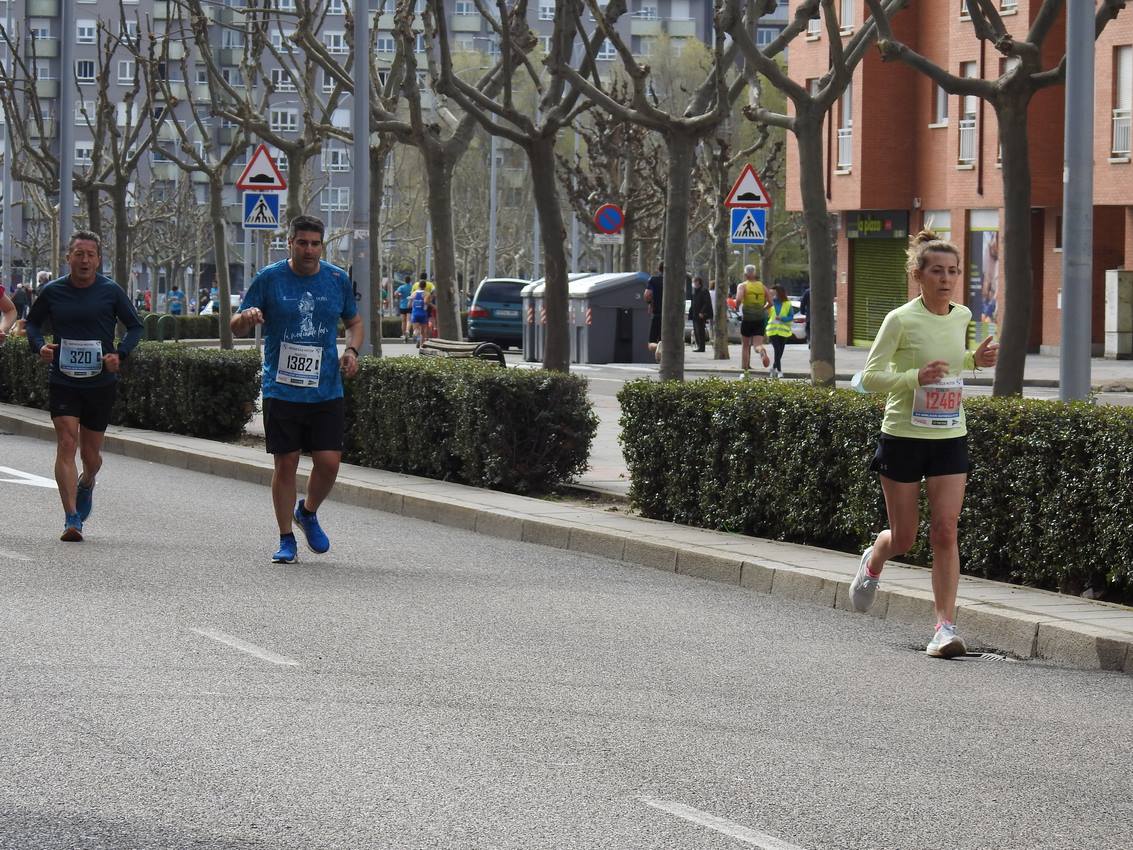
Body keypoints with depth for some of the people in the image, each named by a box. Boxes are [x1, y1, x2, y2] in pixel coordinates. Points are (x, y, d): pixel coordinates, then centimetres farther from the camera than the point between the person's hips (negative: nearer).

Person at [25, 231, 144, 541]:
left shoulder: (111, 292, -2)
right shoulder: (53, 292, 0)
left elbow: (135, 326, 6)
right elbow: (33, 321, 16)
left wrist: (120, 354, -11)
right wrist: (39, 346, -5)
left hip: (101, 384, 0)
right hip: (62, 383, 0)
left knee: (90, 453, 10)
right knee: (66, 443, -16)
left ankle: (86, 485, 47)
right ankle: (72, 519, -17)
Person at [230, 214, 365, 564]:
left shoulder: (338, 279, 6)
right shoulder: (270, 278, -1)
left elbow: (355, 322, 21)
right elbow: (236, 327, 4)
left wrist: (351, 350, 0)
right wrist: (247, 316, -20)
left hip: (326, 390, 2)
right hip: (281, 390, -2)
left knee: (329, 462, -5)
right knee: (286, 464, -1)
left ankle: (308, 512, 25)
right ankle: (286, 541, 12)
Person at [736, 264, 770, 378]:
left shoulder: (743, 286, -3)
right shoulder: (762, 286, 9)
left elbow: (738, 299, -20)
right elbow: (770, 302, 5)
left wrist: (737, 304, 1)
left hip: (747, 318, -2)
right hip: (760, 318, 2)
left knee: (746, 346, 13)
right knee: (758, 344, -3)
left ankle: (745, 370, 15)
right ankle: (762, 352, -39)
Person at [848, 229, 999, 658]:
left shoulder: (962, 316, 5)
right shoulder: (901, 320, -11)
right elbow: (870, 377, -10)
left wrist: (976, 359, 3)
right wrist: (915, 377, -26)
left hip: (950, 438, 3)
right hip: (903, 437, -3)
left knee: (946, 532, -9)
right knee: (903, 538, 7)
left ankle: (945, 625, -8)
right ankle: (873, 562, 43)